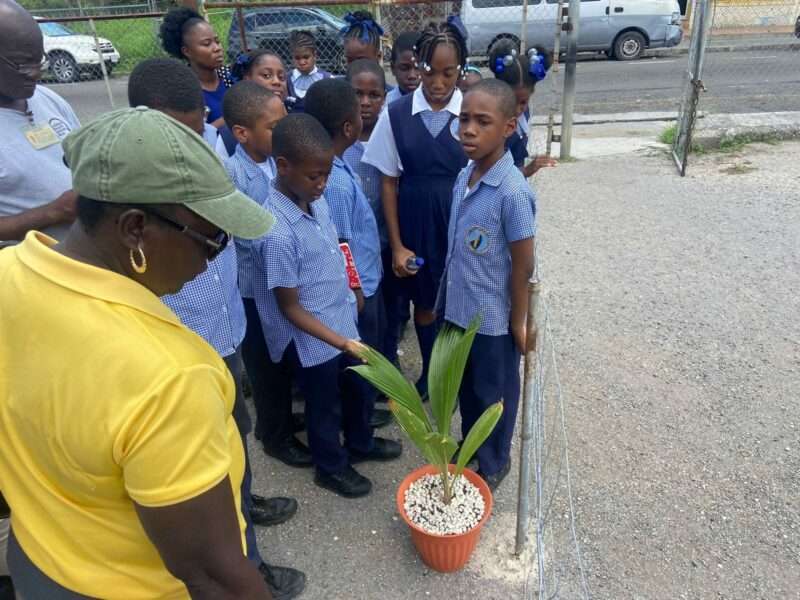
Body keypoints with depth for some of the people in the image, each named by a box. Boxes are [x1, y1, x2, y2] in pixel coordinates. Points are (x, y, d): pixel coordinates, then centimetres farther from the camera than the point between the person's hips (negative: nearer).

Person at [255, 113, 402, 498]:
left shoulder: (316, 198, -7)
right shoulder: (278, 233, -31)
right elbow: (290, 308, -23)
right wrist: (342, 342, -26)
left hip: (343, 322, 7)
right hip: (313, 340, -7)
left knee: (357, 389, 27)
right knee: (325, 406, 17)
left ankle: (360, 444, 54)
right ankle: (331, 467, 44)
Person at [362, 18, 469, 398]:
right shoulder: (395, 115, -4)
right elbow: (389, 182, -1)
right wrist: (397, 245, -3)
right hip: (415, 224, 1)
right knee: (425, 305, 16)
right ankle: (429, 374, 39)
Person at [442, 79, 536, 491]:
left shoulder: (513, 192, -25)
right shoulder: (464, 175, -3)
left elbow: (523, 266, -18)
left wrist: (518, 323, -10)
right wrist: (450, 297, 14)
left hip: (492, 318, -7)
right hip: (458, 308, 7)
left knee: (494, 394, 16)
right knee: (465, 386, 25)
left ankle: (493, 464, 39)